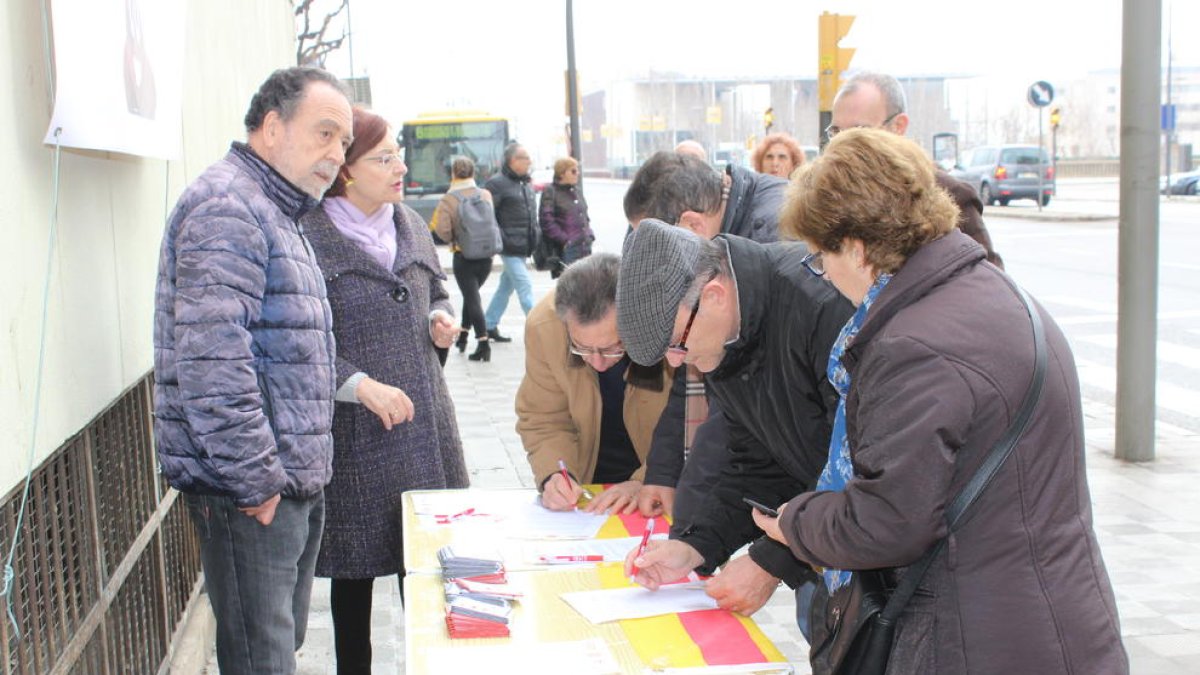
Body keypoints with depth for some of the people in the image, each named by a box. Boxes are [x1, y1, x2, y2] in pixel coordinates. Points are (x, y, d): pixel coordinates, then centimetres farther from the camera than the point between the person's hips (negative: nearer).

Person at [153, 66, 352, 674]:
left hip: (291, 480, 10)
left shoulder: (277, 213, 19)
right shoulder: (226, 206, -15)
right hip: (248, 490, -10)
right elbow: (210, 361, -24)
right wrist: (254, 480, -21)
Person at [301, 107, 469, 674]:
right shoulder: (308, 235, -13)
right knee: (356, 563, 8)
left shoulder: (409, 224, 9)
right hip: (354, 430, -6)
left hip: (423, 416, 6)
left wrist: (440, 319, 3)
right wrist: (362, 385, -23)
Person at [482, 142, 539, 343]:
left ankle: (489, 326, 25)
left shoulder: (525, 183, 16)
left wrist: (534, 239, 16)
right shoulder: (497, 183, -10)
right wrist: (501, 241, -18)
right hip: (511, 247, -9)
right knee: (525, 286, -9)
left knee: (506, 286, 14)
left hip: (523, 247, 9)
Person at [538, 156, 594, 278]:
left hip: (585, 247, 7)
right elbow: (546, 221, -13)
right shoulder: (550, 191, -5)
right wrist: (564, 240, -16)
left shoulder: (576, 191, 18)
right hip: (566, 250, -7)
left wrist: (589, 236, 10)